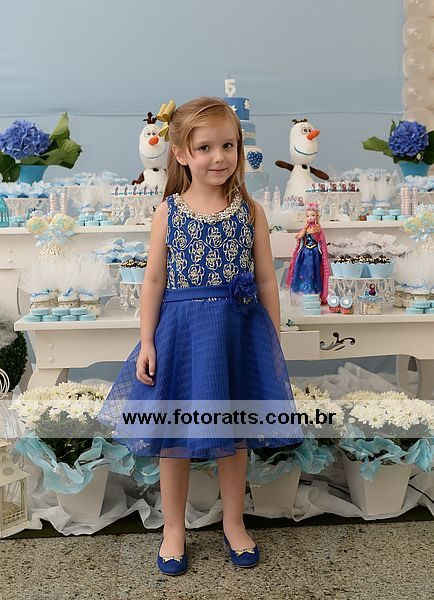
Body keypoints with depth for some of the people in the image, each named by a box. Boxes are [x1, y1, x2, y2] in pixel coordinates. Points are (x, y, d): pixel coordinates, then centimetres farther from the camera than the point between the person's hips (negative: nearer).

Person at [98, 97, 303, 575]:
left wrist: (274, 340, 2)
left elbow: (265, 279, 2)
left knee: (234, 432, 14)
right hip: (182, 330, -1)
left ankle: (233, 522, 35)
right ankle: (174, 528, 31)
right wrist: (147, 342, -5)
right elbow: (154, 280, -2)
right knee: (174, 436, 10)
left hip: (239, 331, 1)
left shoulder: (250, 211, 0)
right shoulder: (168, 211, -4)